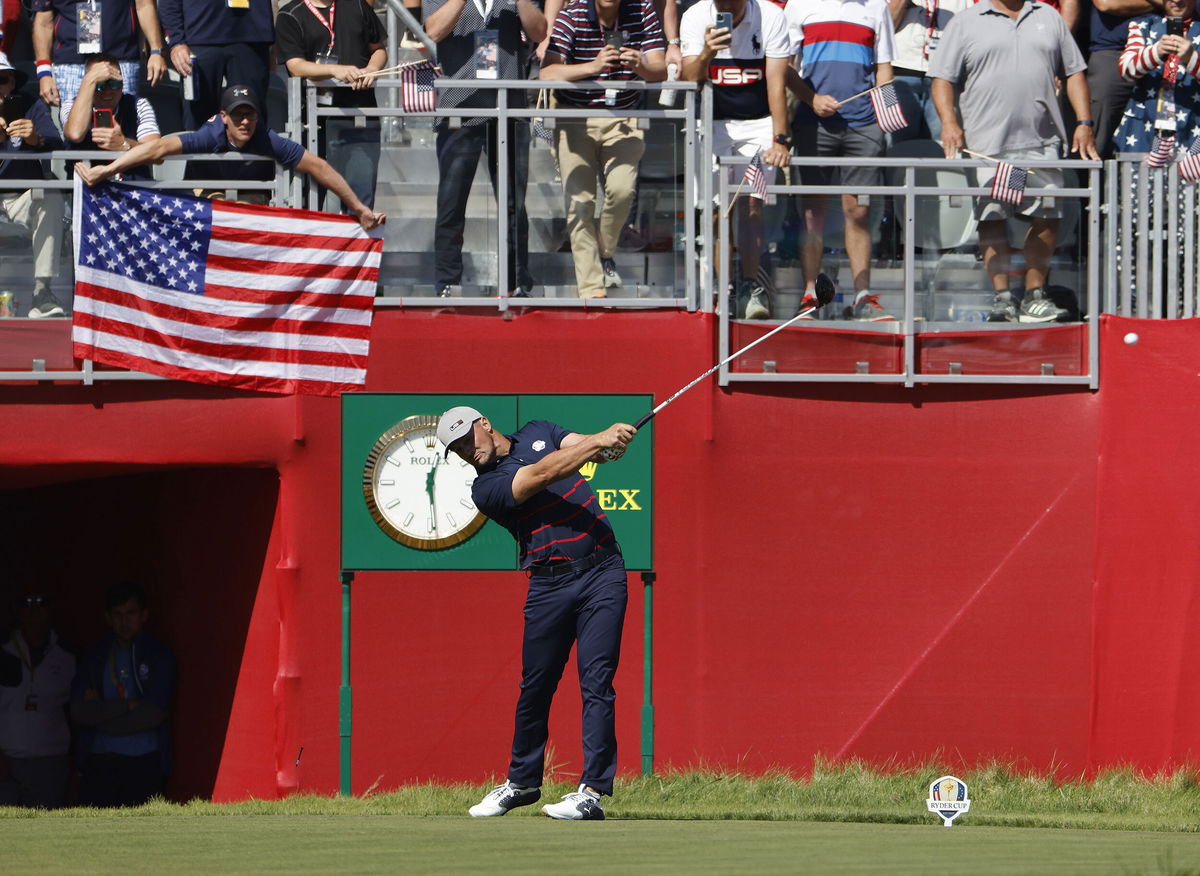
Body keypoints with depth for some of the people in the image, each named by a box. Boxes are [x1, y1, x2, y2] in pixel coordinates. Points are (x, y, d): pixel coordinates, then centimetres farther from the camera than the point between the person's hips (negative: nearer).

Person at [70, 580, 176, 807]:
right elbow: (78, 711, 0)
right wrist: (128, 705, -8)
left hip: (144, 763, -2)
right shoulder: (94, 657, 13)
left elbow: (153, 714, -7)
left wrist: (101, 712, -2)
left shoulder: (159, 656, 5)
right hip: (101, 762, 2)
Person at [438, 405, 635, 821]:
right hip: (549, 581, 0)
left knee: (596, 681, -8)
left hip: (602, 571, 0)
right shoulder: (485, 489, -3)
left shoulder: (539, 432, 11)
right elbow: (541, 475, -16)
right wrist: (598, 442, -24)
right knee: (535, 686, 6)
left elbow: (583, 447, -2)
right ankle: (522, 781, 25)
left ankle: (593, 790, -12)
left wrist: (608, 441, -26)